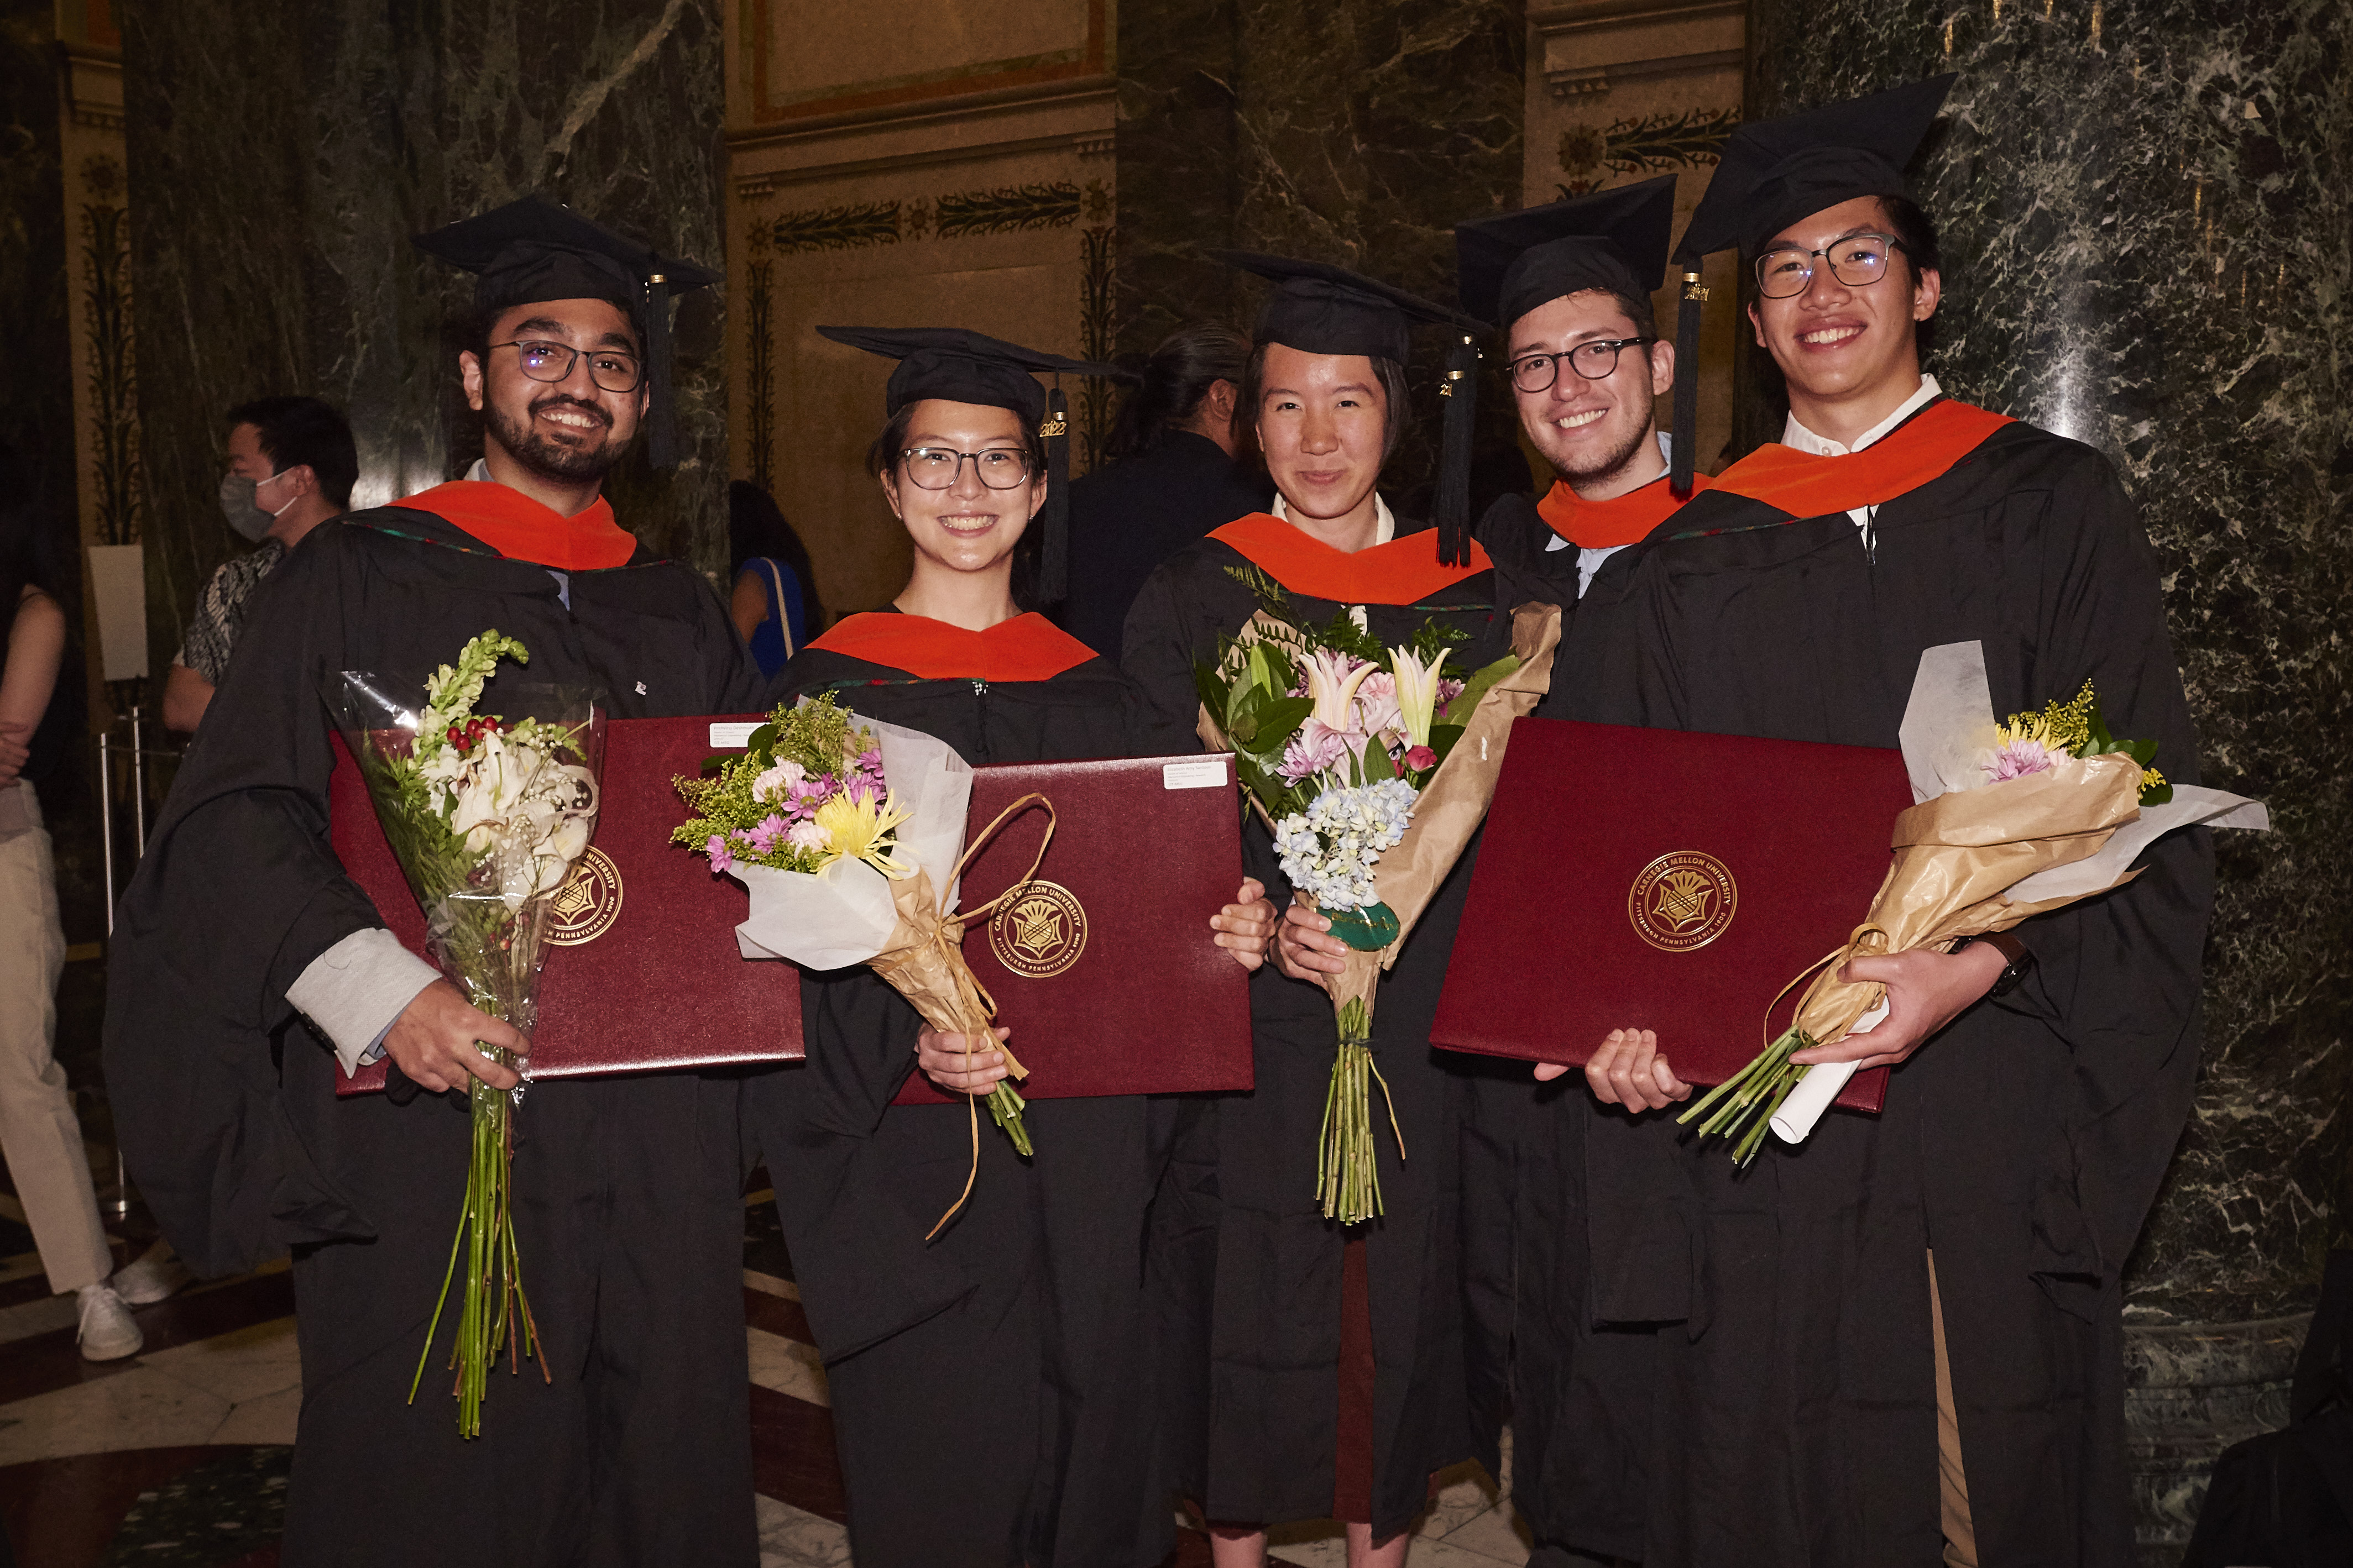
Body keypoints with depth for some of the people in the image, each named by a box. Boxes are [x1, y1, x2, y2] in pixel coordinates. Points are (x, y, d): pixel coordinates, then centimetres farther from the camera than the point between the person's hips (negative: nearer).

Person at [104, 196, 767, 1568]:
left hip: (659, 1148, 4)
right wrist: (374, 987, -23)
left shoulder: (683, 618, 14)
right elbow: (236, 823, -8)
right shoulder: (363, 582, 1)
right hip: (432, 1122, -3)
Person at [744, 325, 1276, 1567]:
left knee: (1088, 1459, 12)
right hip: (911, 1153, -3)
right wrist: (903, 1035, -23)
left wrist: (1231, 929, -9)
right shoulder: (830, 688, -2)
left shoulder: (1095, 693, 9)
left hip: (1085, 1148, 3)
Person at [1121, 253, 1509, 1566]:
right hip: (1247, 1011, -2)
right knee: (1250, 1299, 4)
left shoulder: (1465, 594, 7)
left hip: (1419, 1020, 2)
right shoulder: (1196, 596, 1)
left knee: (1397, 1295, 9)